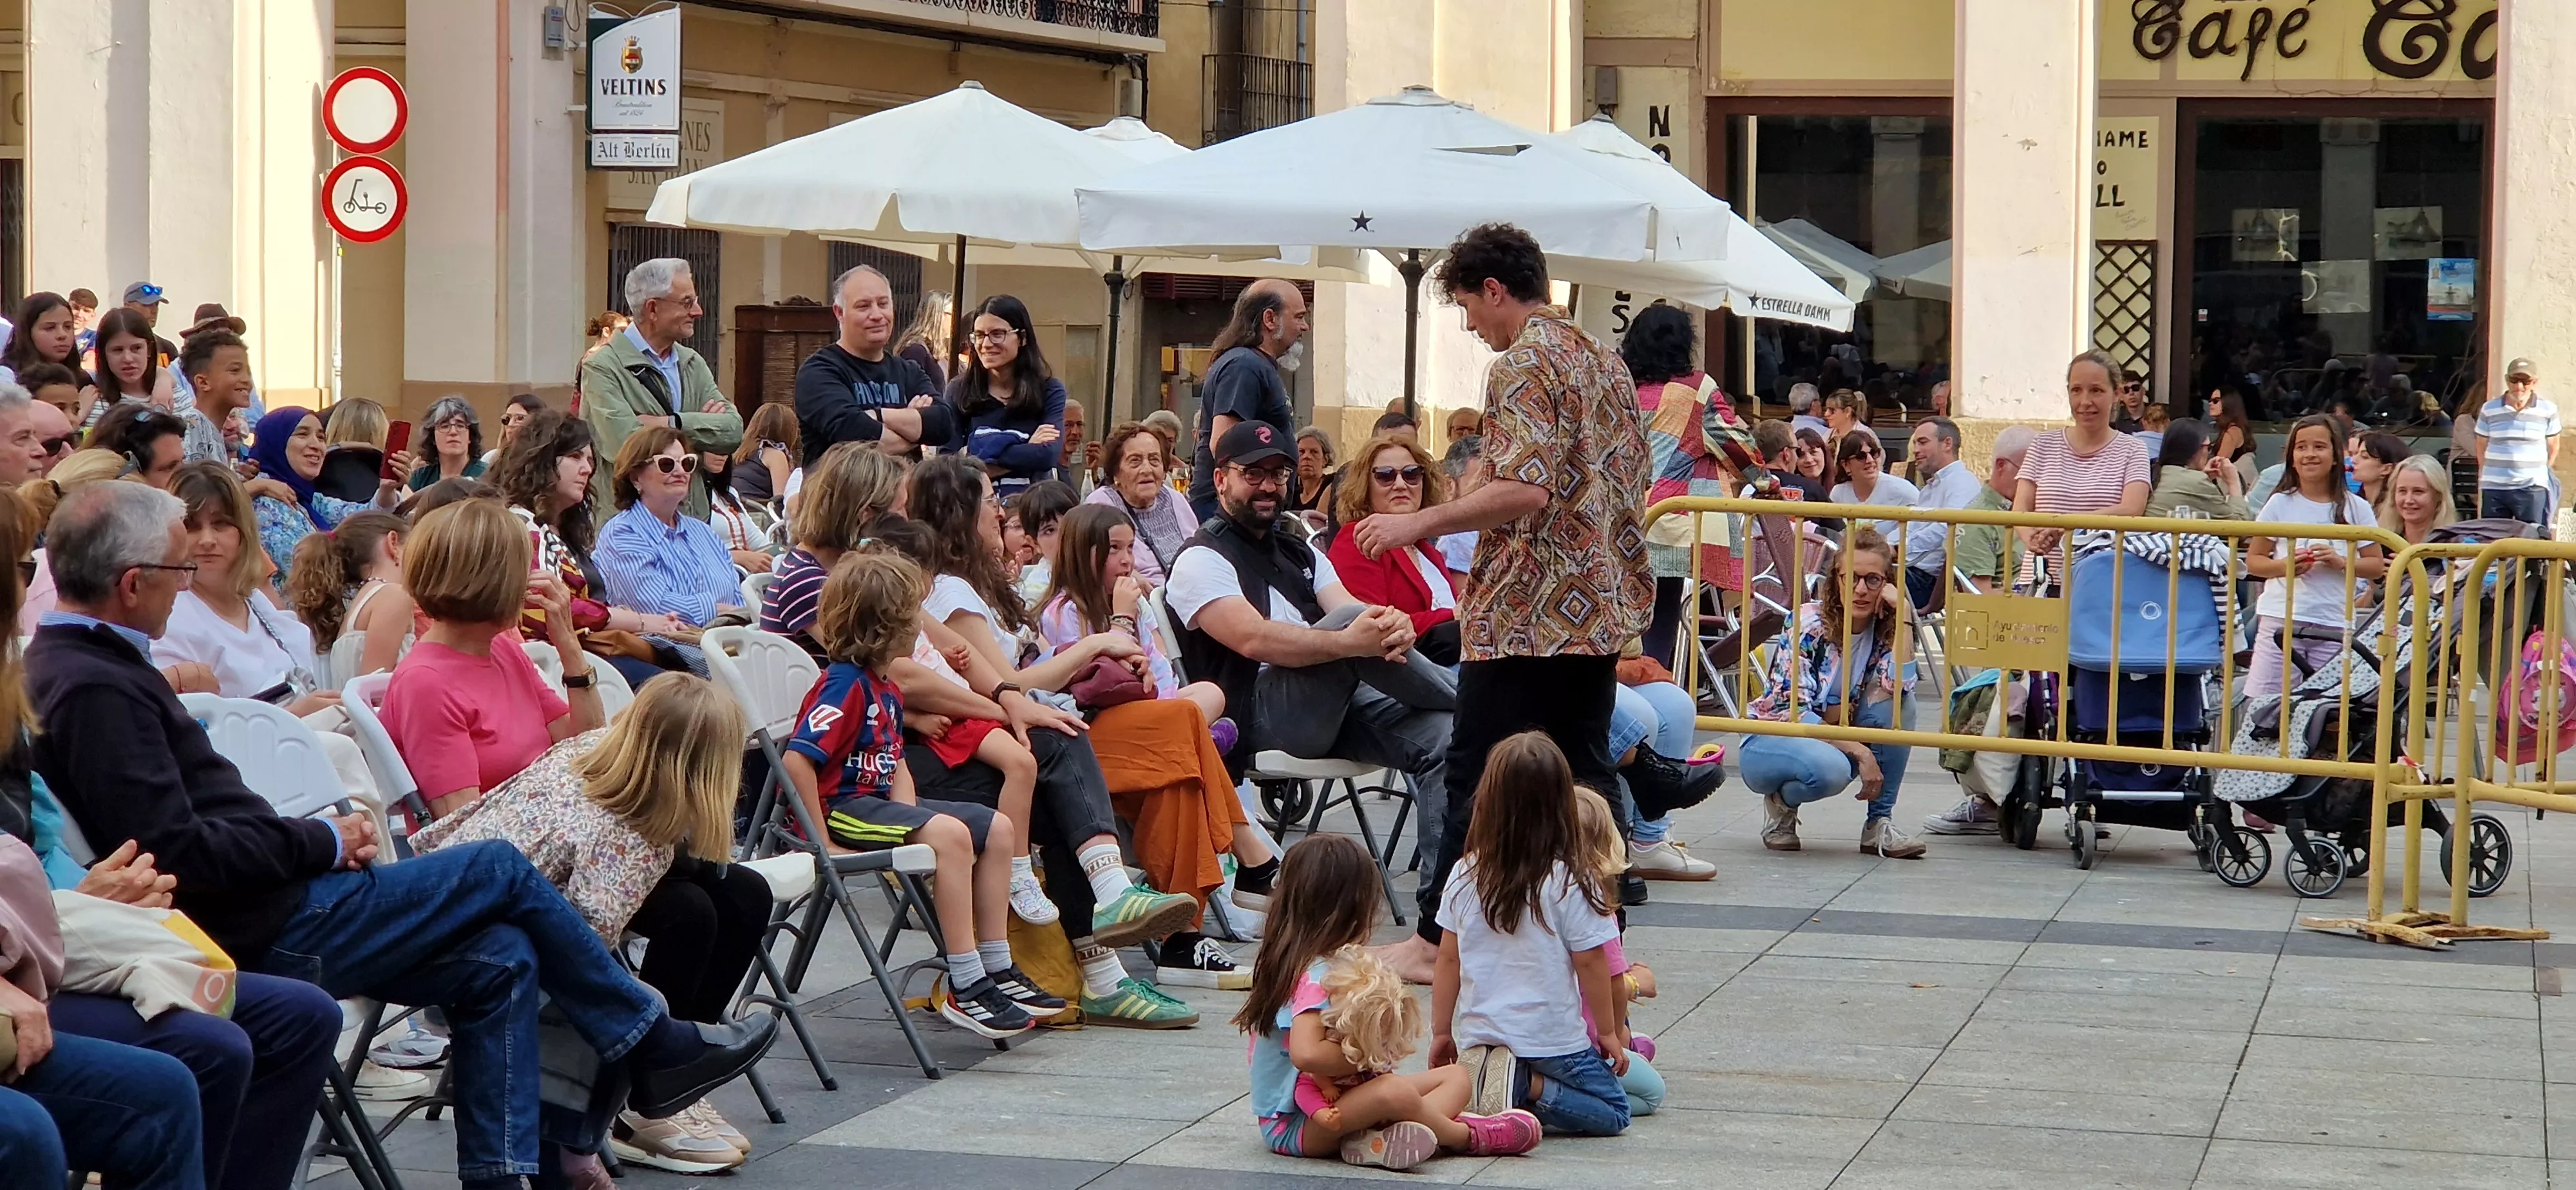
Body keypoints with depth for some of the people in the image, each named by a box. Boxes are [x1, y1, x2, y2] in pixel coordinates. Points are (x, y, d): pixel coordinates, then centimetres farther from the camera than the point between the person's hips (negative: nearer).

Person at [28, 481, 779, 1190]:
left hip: (258, 912, 10)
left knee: (499, 961, 6)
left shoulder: (72, 662, 11)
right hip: (261, 936, -10)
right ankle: (658, 1049, 16)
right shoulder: (96, 690, -21)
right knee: (500, 871, 0)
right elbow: (181, 853, -27)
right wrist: (324, 842, -14)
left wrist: (314, 840, 3)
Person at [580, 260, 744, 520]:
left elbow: (733, 430, 4)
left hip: (692, 518, 5)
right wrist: (702, 423, -6)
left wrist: (673, 424, -12)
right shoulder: (603, 369, -6)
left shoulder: (692, 363, 15)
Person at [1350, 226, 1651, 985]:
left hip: (1527, 609, -8)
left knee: (1479, 777, -2)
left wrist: (1419, 523, -18)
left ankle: (1436, 940, 3)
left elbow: (1525, 491, -23)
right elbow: (1632, 481, 21)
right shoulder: (1602, 359, 15)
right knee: (1585, 775, 9)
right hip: (1603, 607, 8)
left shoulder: (1522, 366, -13)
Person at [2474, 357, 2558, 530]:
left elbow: (2553, 447, 12)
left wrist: (2539, 473, 10)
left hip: (2532, 489, -2)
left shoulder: (2548, 410, 2)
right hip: (2493, 489, 2)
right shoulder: (2489, 410, 4)